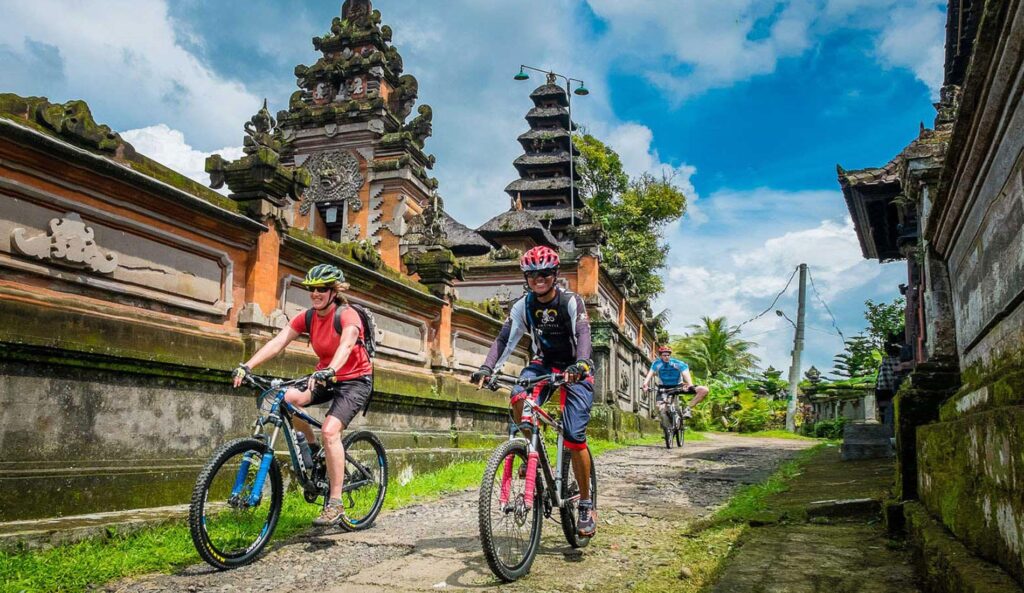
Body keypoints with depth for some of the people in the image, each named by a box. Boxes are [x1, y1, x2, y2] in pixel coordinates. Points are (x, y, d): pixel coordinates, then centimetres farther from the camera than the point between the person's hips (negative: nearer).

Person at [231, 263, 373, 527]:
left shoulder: (348, 315, -18)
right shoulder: (307, 318, -2)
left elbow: (345, 345, -37)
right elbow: (277, 342, -13)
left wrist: (329, 372, -56)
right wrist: (246, 366, -27)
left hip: (355, 380, -6)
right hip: (325, 377, 6)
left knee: (330, 430, -25)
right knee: (287, 399, -23)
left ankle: (335, 503, -17)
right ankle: (313, 446, 3)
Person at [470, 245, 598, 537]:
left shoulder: (571, 301, -16)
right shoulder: (523, 305, -7)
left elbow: (583, 335, -30)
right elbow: (505, 339, -15)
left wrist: (580, 365, -51)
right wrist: (487, 368, -32)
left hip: (575, 369, -3)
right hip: (543, 363, 3)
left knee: (574, 437, -14)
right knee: (519, 398, -31)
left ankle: (586, 503, 3)